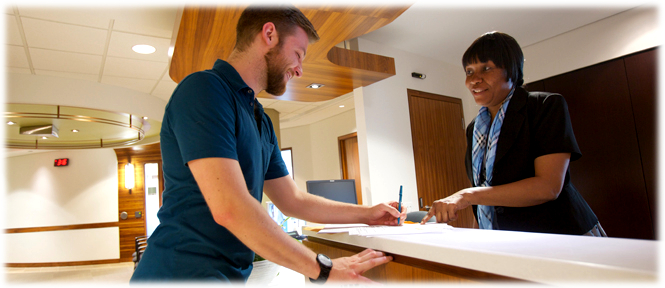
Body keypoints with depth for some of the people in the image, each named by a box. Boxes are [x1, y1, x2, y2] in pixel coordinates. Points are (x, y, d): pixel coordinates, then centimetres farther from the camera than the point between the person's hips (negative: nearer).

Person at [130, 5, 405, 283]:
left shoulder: (262, 121, 12)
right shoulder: (204, 88, -14)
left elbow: (293, 200, 17)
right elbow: (230, 208, -23)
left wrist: (367, 213, 15)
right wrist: (323, 268, -17)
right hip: (183, 271, -8)